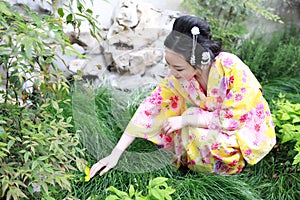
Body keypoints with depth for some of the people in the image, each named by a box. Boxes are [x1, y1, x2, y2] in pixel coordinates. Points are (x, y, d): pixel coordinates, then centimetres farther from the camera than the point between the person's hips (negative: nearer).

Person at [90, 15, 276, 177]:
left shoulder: (232, 69, -33)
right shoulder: (178, 76, -18)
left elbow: (231, 120, -28)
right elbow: (150, 109, -17)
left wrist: (185, 120, -26)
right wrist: (116, 154, -18)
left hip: (249, 129, -5)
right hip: (213, 125, 5)